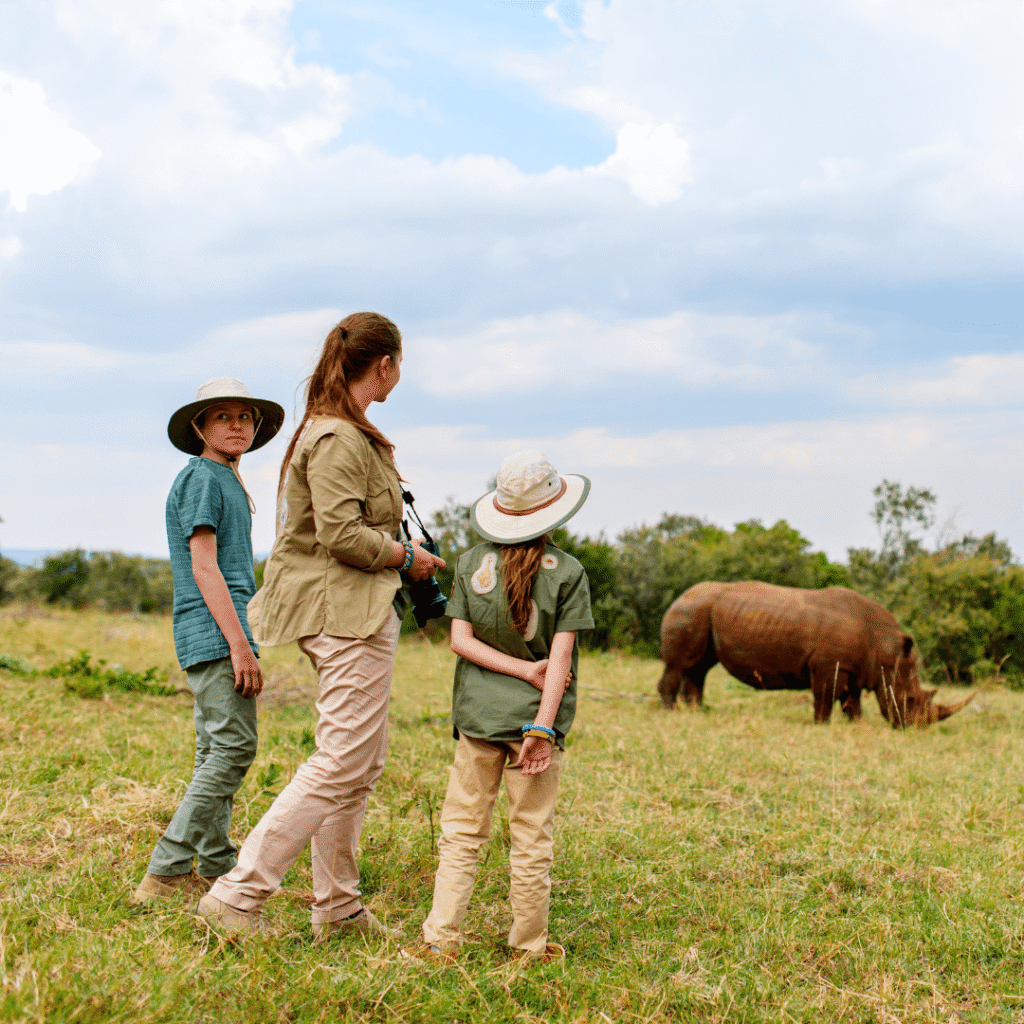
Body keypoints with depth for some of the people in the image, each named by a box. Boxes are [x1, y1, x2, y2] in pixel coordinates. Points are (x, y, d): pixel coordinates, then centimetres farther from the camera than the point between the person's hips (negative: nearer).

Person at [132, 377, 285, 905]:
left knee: (215, 751, 11)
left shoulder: (225, 481, 22)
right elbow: (203, 567, -15)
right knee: (233, 748, -13)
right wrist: (239, 643, -20)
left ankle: (217, 870, 16)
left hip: (219, 637, 10)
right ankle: (163, 874, -12)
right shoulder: (201, 477, -8)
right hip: (215, 630, -10)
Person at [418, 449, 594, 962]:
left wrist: (522, 668, -5)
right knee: (531, 839, 7)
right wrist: (543, 727, -11)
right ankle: (530, 946, 16)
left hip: (478, 715, 2)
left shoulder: (471, 562, 3)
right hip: (533, 716, -2)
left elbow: (460, 640, -3)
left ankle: (440, 936, 8)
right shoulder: (568, 572, -4)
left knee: (462, 830, 9)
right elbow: (560, 655, -9)